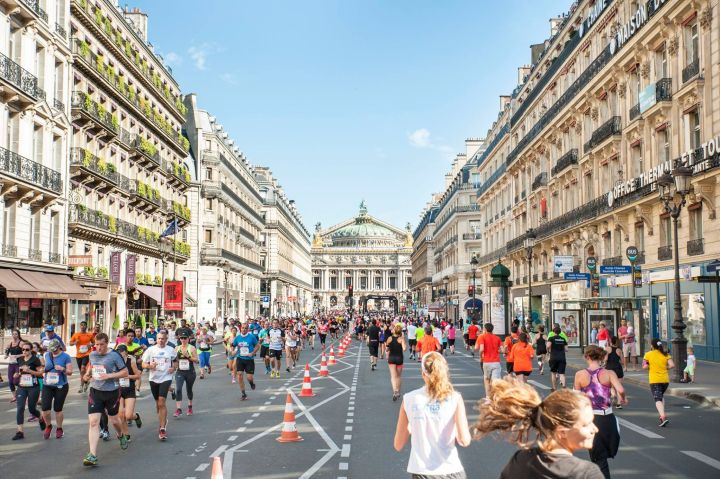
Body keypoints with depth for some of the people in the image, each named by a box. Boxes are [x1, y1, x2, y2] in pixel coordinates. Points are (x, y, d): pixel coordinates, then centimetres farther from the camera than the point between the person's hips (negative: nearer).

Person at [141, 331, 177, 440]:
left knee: (161, 402, -15)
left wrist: (174, 368, -2)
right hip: (154, 378, 3)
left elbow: (176, 361, 18)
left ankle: (162, 429, -15)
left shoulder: (171, 350, 2)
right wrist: (150, 366, -19)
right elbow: (143, 364, 2)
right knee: (158, 403, 16)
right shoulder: (151, 349, 0)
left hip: (166, 378, -3)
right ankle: (163, 421, 41)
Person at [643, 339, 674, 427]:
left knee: (658, 399, -7)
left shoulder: (648, 354, -3)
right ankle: (662, 415, 21)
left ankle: (663, 417, -27)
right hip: (665, 379, 4)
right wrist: (665, 368, 11)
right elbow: (672, 365, -7)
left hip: (654, 380, -4)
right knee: (661, 396, 26)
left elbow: (645, 367, -10)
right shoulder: (665, 354, 5)